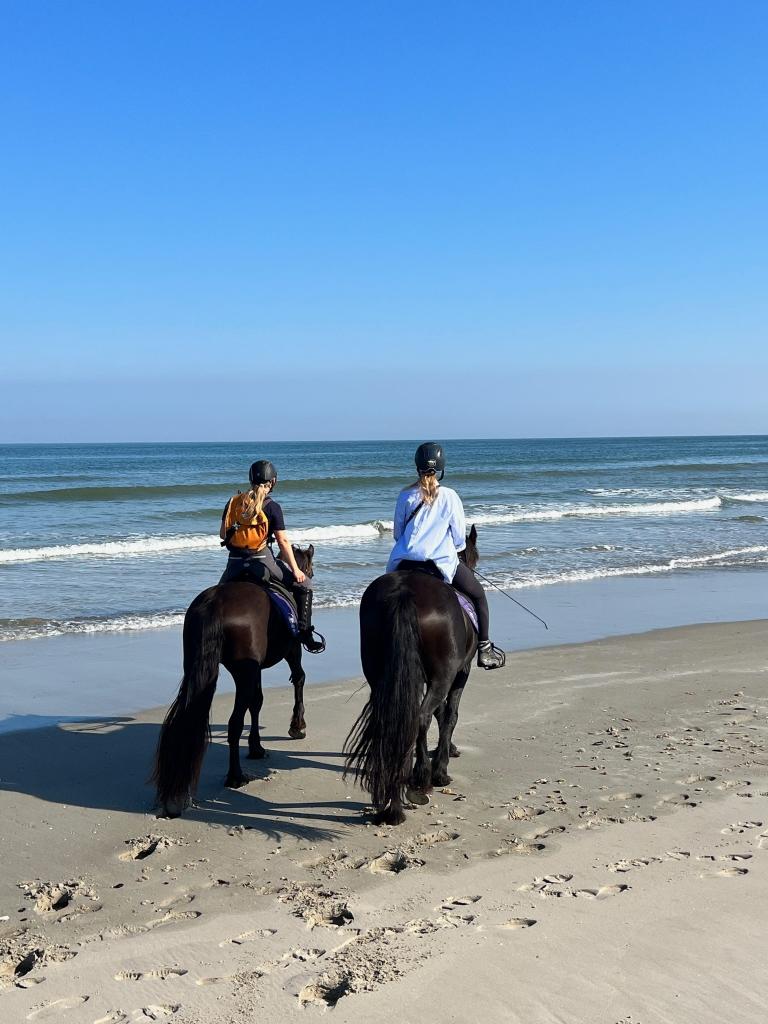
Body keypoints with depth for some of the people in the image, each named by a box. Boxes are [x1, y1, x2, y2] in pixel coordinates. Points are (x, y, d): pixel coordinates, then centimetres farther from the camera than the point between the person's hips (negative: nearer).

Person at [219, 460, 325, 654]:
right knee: (304, 584, 11)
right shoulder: (272, 507, -6)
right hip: (261, 561, -4)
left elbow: (222, 534, 9)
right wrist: (295, 570, -1)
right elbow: (283, 541, -6)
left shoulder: (233, 502, 5)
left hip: (234, 563, 4)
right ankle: (305, 633, 6)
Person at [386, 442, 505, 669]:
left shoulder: (406, 496, 4)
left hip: (405, 562, 2)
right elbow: (459, 537, 2)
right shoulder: (449, 496, -2)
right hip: (441, 562, -2)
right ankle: (484, 649, 15)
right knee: (478, 595, 17)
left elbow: (397, 533, 11)